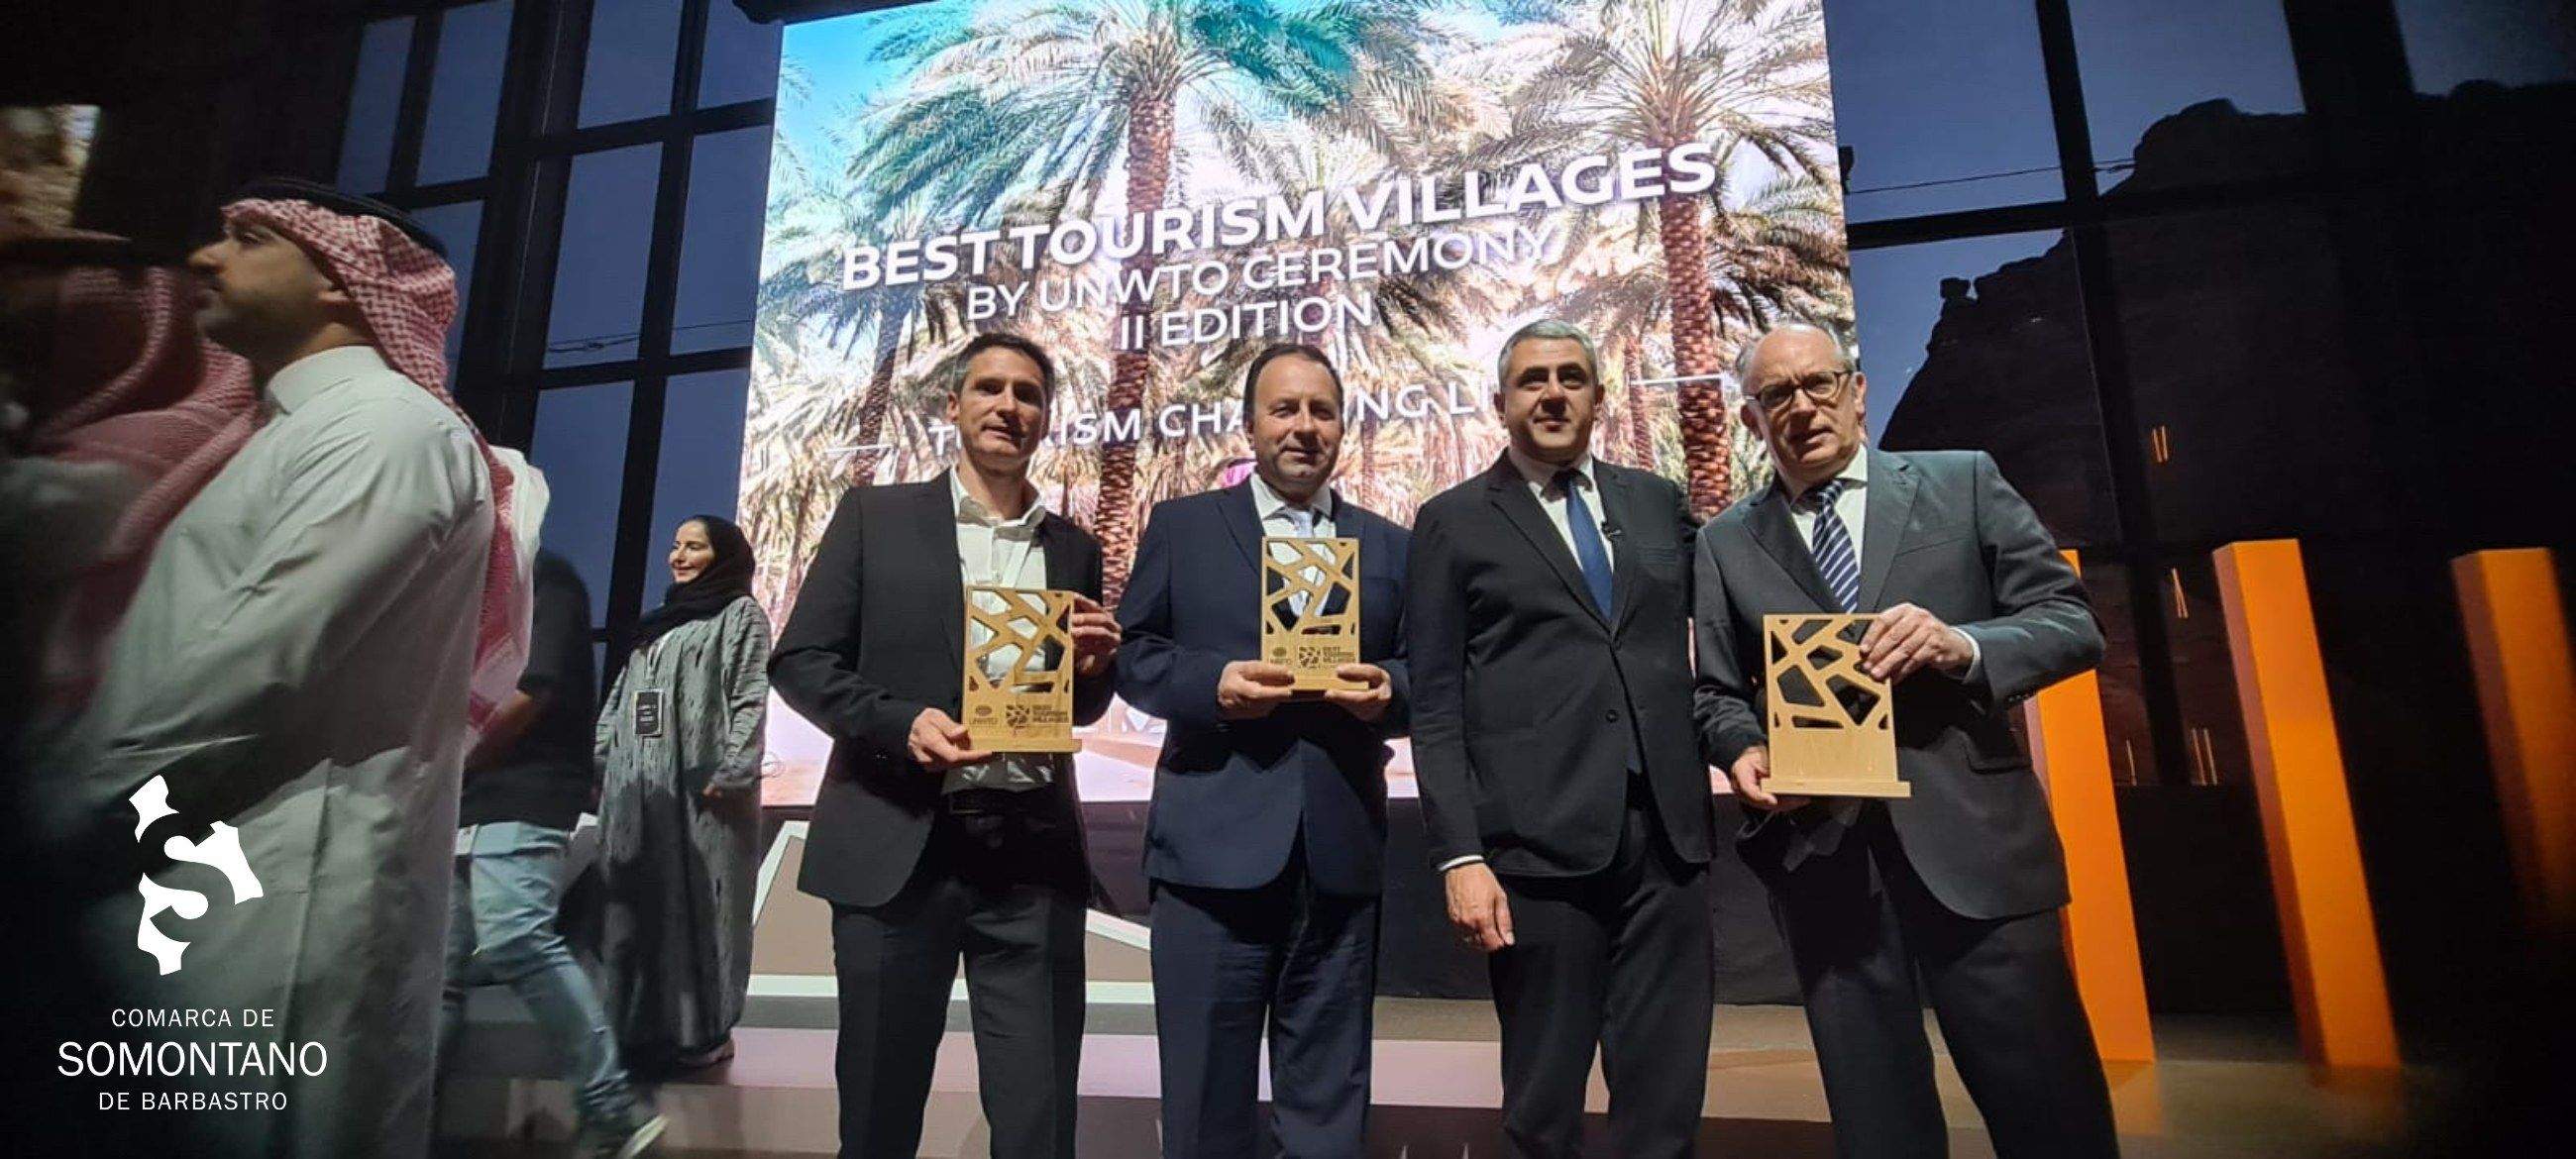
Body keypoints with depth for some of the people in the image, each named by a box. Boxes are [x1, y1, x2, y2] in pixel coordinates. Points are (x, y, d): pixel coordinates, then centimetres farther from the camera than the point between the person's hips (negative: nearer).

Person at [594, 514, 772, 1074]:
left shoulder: (741, 614, 1)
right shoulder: (655, 622, 23)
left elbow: (750, 700, -9)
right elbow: (619, 697, 22)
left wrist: (732, 771, -18)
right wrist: (598, 760, 12)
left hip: (700, 783, -7)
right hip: (636, 784, 7)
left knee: (700, 902, -2)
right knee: (636, 903, 9)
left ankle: (706, 1029, 6)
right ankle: (644, 1024, 18)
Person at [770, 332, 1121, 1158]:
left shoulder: (1075, 549, 12)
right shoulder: (875, 515, 5)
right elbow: (799, 661, 1)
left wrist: (1094, 668, -5)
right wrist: (901, 724, -16)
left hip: (1033, 851, 2)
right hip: (898, 845, -1)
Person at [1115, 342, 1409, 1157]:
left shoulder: (1389, 545, 13)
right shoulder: (1181, 525, 7)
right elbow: (1130, 652, 3)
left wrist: (1389, 691, -12)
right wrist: (1212, 683, -15)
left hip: (1341, 850, 2)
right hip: (1215, 843, -2)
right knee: (1207, 1092, 11)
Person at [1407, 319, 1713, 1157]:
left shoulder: (1659, 503, 13)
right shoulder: (1455, 521, 3)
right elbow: (1435, 705, -2)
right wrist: (1460, 857, -9)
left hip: (1667, 834, 3)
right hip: (1539, 841, -3)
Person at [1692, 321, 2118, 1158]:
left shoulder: (1964, 483, 7)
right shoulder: (1726, 544, 10)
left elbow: (2071, 623, 3)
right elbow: (1718, 693, 12)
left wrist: (1965, 645, -16)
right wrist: (1743, 749, -10)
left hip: (1969, 838, -1)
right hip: (1820, 853, 1)